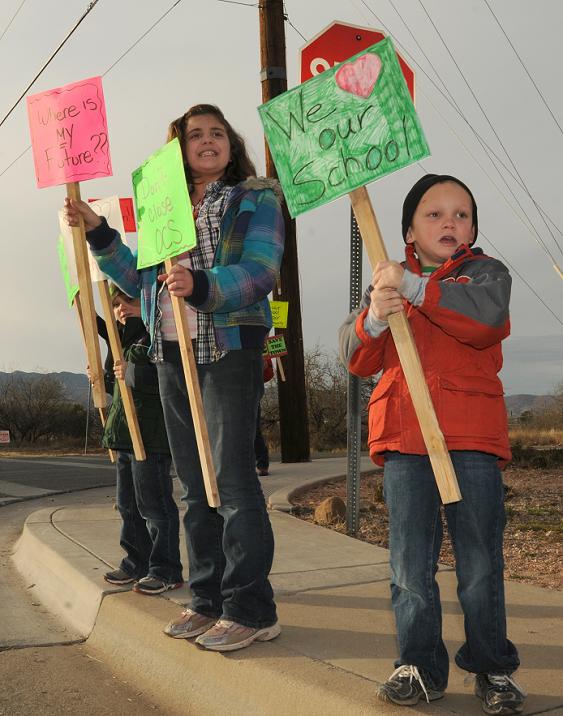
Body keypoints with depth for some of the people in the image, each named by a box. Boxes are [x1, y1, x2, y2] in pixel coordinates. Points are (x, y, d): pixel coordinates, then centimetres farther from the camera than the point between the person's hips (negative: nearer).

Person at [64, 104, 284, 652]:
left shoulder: (256, 198, 1)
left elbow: (260, 274, -14)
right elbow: (139, 281, 20)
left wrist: (202, 287, -30)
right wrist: (97, 233, 11)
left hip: (230, 347, -6)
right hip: (171, 354, 6)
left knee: (231, 475, -9)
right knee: (194, 481, 9)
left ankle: (251, 610, -2)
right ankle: (209, 600, 19)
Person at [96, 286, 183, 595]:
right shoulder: (122, 341, 18)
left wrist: (132, 373, -24)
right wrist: (104, 379, 13)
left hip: (150, 436, -10)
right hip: (125, 435, 10)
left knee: (154, 504, -4)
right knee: (127, 503, 17)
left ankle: (166, 571, 6)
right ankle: (137, 563, 29)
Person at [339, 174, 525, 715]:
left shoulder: (486, 271, 8)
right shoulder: (387, 282, 16)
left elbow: (486, 314, -17)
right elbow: (357, 359, 4)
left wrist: (415, 287, -25)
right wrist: (374, 318, -17)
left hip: (472, 435, -2)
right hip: (403, 436, 2)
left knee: (480, 563, 4)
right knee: (410, 562, 5)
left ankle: (492, 667, 19)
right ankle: (419, 665, 17)